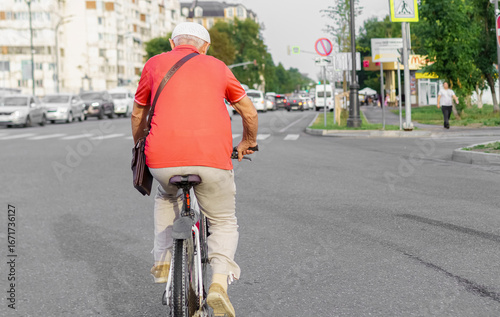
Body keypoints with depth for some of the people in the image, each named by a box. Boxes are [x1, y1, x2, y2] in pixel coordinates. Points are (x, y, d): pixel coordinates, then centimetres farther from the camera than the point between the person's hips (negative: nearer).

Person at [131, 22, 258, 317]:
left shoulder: (155, 64, 17)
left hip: (163, 158, 1)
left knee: (167, 197, 34)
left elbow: (138, 114, 27)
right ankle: (220, 281, -6)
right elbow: (250, 112, 25)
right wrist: (248, 142, 43)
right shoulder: (217, 67, 18)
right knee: (224, 223, 18)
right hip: (213, 159, -1)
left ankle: (163, 261, 22)